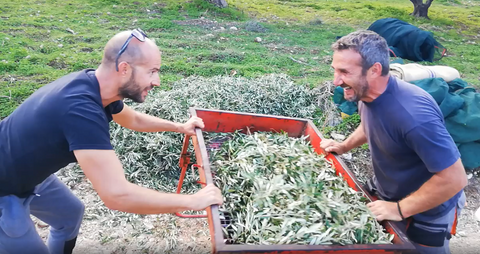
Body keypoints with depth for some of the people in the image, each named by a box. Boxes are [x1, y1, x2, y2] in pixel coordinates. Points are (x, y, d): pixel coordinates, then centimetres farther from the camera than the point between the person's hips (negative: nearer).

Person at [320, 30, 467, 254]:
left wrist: (400, 210, -27)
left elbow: (454, 178, -34)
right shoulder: (367, 93, -13)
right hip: (383, 193, 7)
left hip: (425, 215, -7)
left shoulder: (413, 114, -39)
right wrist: (344, 146, 0)